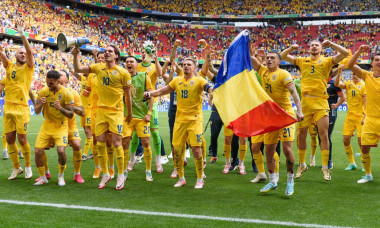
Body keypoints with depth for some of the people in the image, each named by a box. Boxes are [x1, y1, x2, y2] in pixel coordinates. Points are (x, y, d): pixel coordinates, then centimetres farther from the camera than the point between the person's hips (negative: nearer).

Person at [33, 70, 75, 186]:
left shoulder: (66, 93, -13)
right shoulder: (43, 91, -3)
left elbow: (71, 114, -12)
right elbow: (37, 112, 2)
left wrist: (60, 108, -30)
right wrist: (40, 104, -21)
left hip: (61, 126, -3)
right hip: (47, 125, 4)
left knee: (61, 150, -22)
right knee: (37, 151, -7)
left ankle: (61, 176, 4)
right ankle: (43, 177, 15)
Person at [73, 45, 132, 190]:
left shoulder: (123, 72, -5)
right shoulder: (98, 67, 6)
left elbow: (127, 95, 2)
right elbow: (78, 69, 4)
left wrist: (130, 113, 8)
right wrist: (75, 56, -12)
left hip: (116, 112, -4)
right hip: (101, 111, 4)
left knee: (116, 143, -7)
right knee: (100, 143, 4)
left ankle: (121, 176, 8)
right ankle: (105, 174, 19)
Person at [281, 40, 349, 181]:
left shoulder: (327, 61, 10)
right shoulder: (302, 61, 15)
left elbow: (345, 53, 0)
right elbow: (282, 56, 16)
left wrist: (331, 44, -6)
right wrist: (291, 48, 0)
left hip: (321, 102, -2)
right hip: (305, 101, 2)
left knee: (324, 134, -4)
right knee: (302, 134, 5)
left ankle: (325, 167, 5)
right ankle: (302, 165, 19)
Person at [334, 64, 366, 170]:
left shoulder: (363, 85, -4)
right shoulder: (348, 84, 8)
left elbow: (367, 102, -8)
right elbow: (337, 84, -11)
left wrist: (365, 117, -15)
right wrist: (339, 72, -22)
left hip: (360, 117, -4)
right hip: (349, 116, 4)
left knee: (361, 141, -5)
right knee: (346, 140, 1)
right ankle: (352, 163, 16)